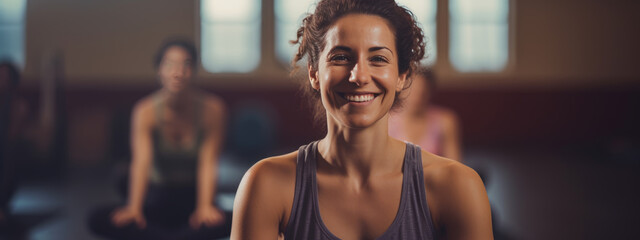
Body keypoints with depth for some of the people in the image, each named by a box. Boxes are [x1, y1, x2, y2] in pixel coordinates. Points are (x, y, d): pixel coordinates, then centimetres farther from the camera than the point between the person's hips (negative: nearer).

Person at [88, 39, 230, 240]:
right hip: (158, 199, 1)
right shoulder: (146, 111, -13)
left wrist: (205, 207, -34)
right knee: (99, 220, -25)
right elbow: (141, 161, -26)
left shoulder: (211, 108, -13)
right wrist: (134, 208, -40)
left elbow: (208, 163, -19)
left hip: (193, 198, -1)